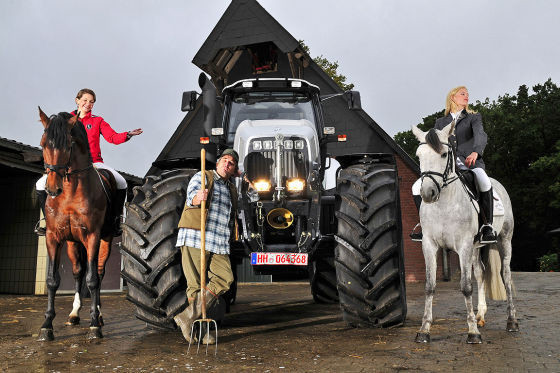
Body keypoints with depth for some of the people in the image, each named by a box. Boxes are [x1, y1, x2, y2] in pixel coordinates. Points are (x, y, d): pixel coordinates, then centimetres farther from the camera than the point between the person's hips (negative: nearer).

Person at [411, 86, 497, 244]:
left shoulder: (474, 117, 14)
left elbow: (481, 135, -7)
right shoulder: (440, 122, 22)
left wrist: (475, 151, -30)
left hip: (471, 163, -3)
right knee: (417, 187, -13)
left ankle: (487, 225, -23)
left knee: (484, 182, -38)